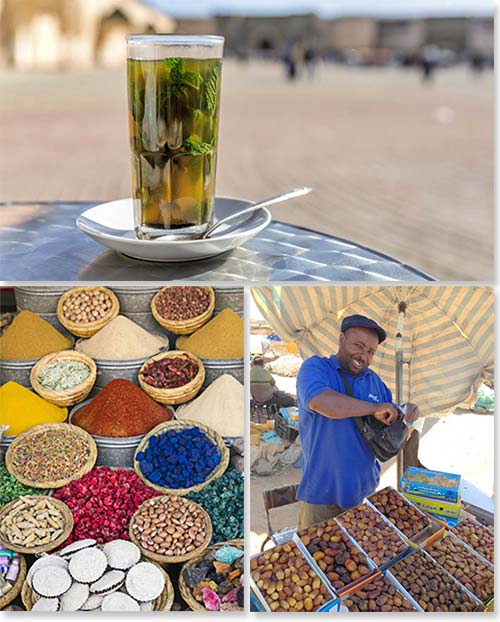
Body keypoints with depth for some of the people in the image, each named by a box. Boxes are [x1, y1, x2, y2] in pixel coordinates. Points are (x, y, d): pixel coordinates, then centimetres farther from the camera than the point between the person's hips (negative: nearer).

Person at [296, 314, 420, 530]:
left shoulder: (374, 381, 11)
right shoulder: (315, 367, -7)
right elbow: (320, 401, -28)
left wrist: (407, 415, -4)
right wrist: (373, 409, -21)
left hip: (365, 491, 6)